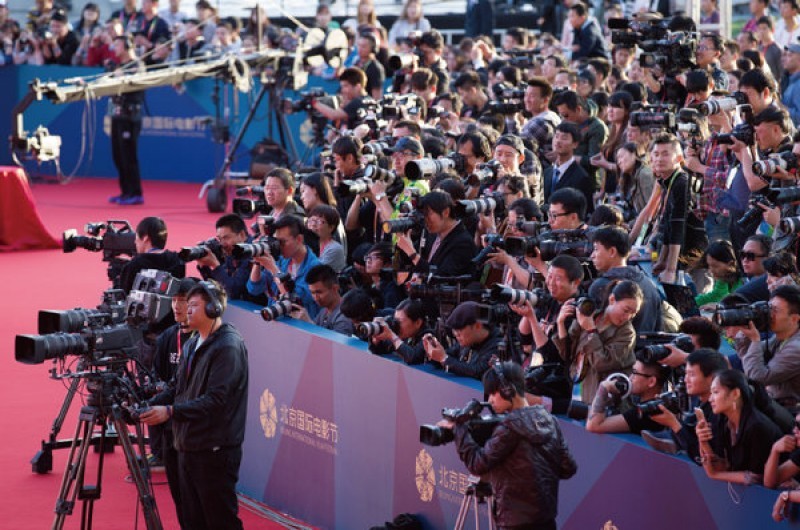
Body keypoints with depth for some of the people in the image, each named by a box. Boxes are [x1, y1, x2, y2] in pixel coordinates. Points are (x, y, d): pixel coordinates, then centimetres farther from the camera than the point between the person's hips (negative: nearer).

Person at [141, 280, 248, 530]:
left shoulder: (229, 347, -14)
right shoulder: (192, 345, 14)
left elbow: (215, 400, -22)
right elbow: (177, 387, 19)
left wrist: (170, 412, -25)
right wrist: (150, 405, 2)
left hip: (215, 450, -9)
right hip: (188, 447, 9)